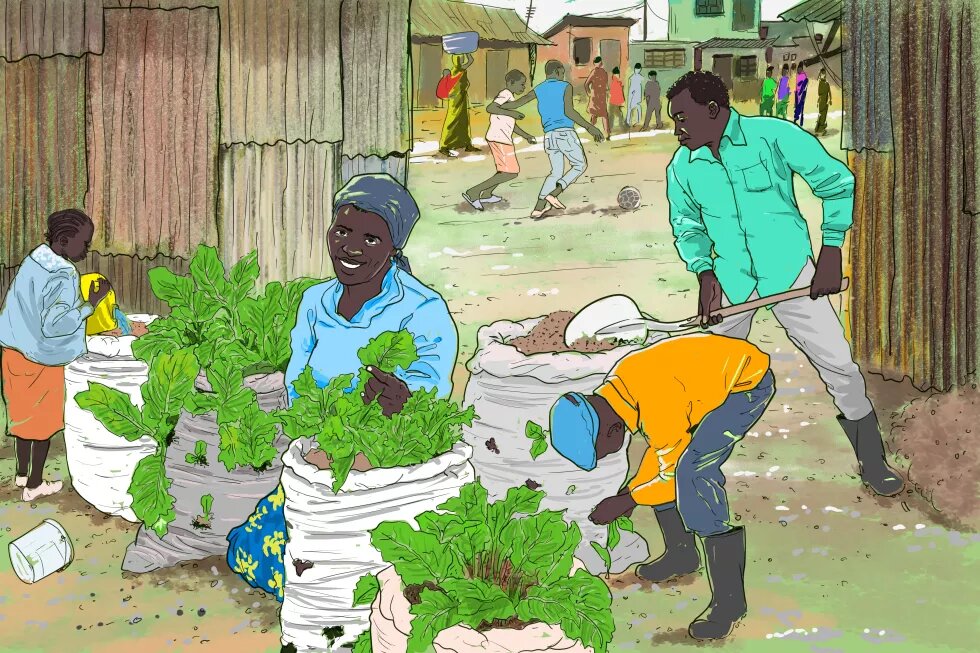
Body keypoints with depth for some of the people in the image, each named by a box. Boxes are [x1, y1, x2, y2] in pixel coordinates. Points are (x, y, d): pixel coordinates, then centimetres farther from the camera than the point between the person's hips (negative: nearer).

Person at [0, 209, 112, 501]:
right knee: (44, 420, 8)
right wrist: (90, 305, -26)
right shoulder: (63, 277, -25)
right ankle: (34, 484, 19)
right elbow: (55, 324, -31)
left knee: (23, 412, 21)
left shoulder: (35, 257, 1)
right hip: (42, 359, -8)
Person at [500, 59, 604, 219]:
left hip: (549, 136, 6)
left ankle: (538, 208, 7)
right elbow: (568, 111, -15)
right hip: (565, 133, -6)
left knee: (556, 173, 19)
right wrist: (589, 127, -16)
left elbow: (516, 104, 11)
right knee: (580, 166, 11)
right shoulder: (565, 87, 0)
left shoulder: (538, 90, 14)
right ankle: (553, 194, -8)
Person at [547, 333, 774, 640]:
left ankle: (729, 597, -18)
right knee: (670, 456, 7)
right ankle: (681, 553, 28)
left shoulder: (657, 407, -30)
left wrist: (627, 501, -8)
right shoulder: (616, 387, -3)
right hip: (721, 373, 10)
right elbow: (661, 445, 12)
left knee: (691, 471, -21)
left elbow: (674, 477, -17)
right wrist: (632, 487, 8)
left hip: (749, 380, -9)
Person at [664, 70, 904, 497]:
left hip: (789, 270, -3)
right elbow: (687, 226, 11)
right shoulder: (682, 167, -3)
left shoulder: (773, 136, -15)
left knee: (836, 362, -3)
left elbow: (837, 182, -7)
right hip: (730, 280, 3)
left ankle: (872, 461, 14)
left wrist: (831, 253, -8)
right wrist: (705, 275, -6)